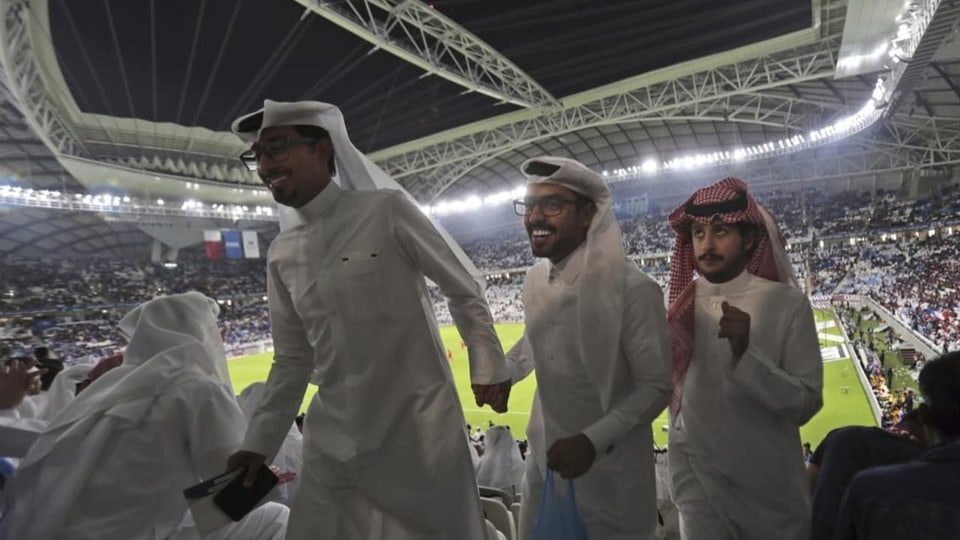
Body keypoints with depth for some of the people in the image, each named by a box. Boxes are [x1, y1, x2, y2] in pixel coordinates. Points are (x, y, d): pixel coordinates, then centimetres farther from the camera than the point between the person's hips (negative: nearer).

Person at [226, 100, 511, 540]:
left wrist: (487, 367, -6)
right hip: (332, 437, 5)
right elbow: (293, 359, 11)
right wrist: (260, 441, 7)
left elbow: (465, 290, -4)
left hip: (418, 424, -4)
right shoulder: (282, 255, 4)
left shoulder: (387, 211, -11)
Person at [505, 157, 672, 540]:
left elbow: (657, 387, -17)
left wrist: (593, 440, -24)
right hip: (545, 454, 6)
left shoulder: (632, 288, -23)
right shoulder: (534, 279, -4)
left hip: (611, 467, -5)